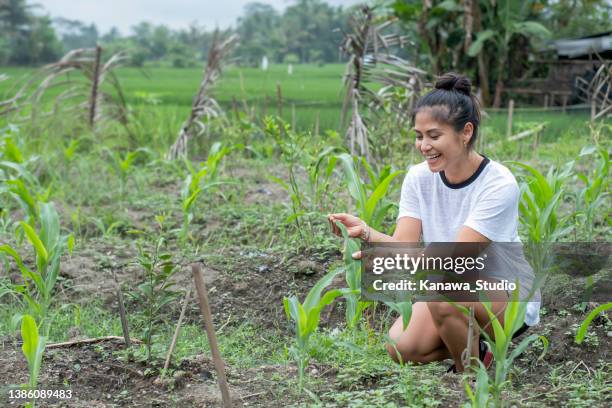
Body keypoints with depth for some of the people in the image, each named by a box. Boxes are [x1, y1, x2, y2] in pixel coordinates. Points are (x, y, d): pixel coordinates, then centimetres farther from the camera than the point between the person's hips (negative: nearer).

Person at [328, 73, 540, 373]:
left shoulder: (499, 184, -22)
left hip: (508, 299, -5)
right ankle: (471, 347, 11)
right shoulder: (419, 177, -5)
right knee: (401, 348, -18)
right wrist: (366, 232, -35)